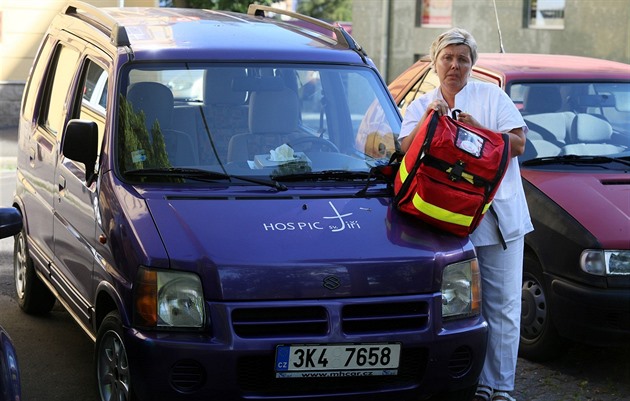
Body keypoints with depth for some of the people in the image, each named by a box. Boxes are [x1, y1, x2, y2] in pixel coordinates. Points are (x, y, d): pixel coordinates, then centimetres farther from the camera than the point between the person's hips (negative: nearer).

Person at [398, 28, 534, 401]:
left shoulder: (492, 95, 9)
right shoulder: (421, 106, 14)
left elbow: (518, 144, 1)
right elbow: (407, 150, -2)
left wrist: (477, 128, -10)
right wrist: (429, 118, -15)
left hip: (499, 218, -1)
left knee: (503, 305, 1)